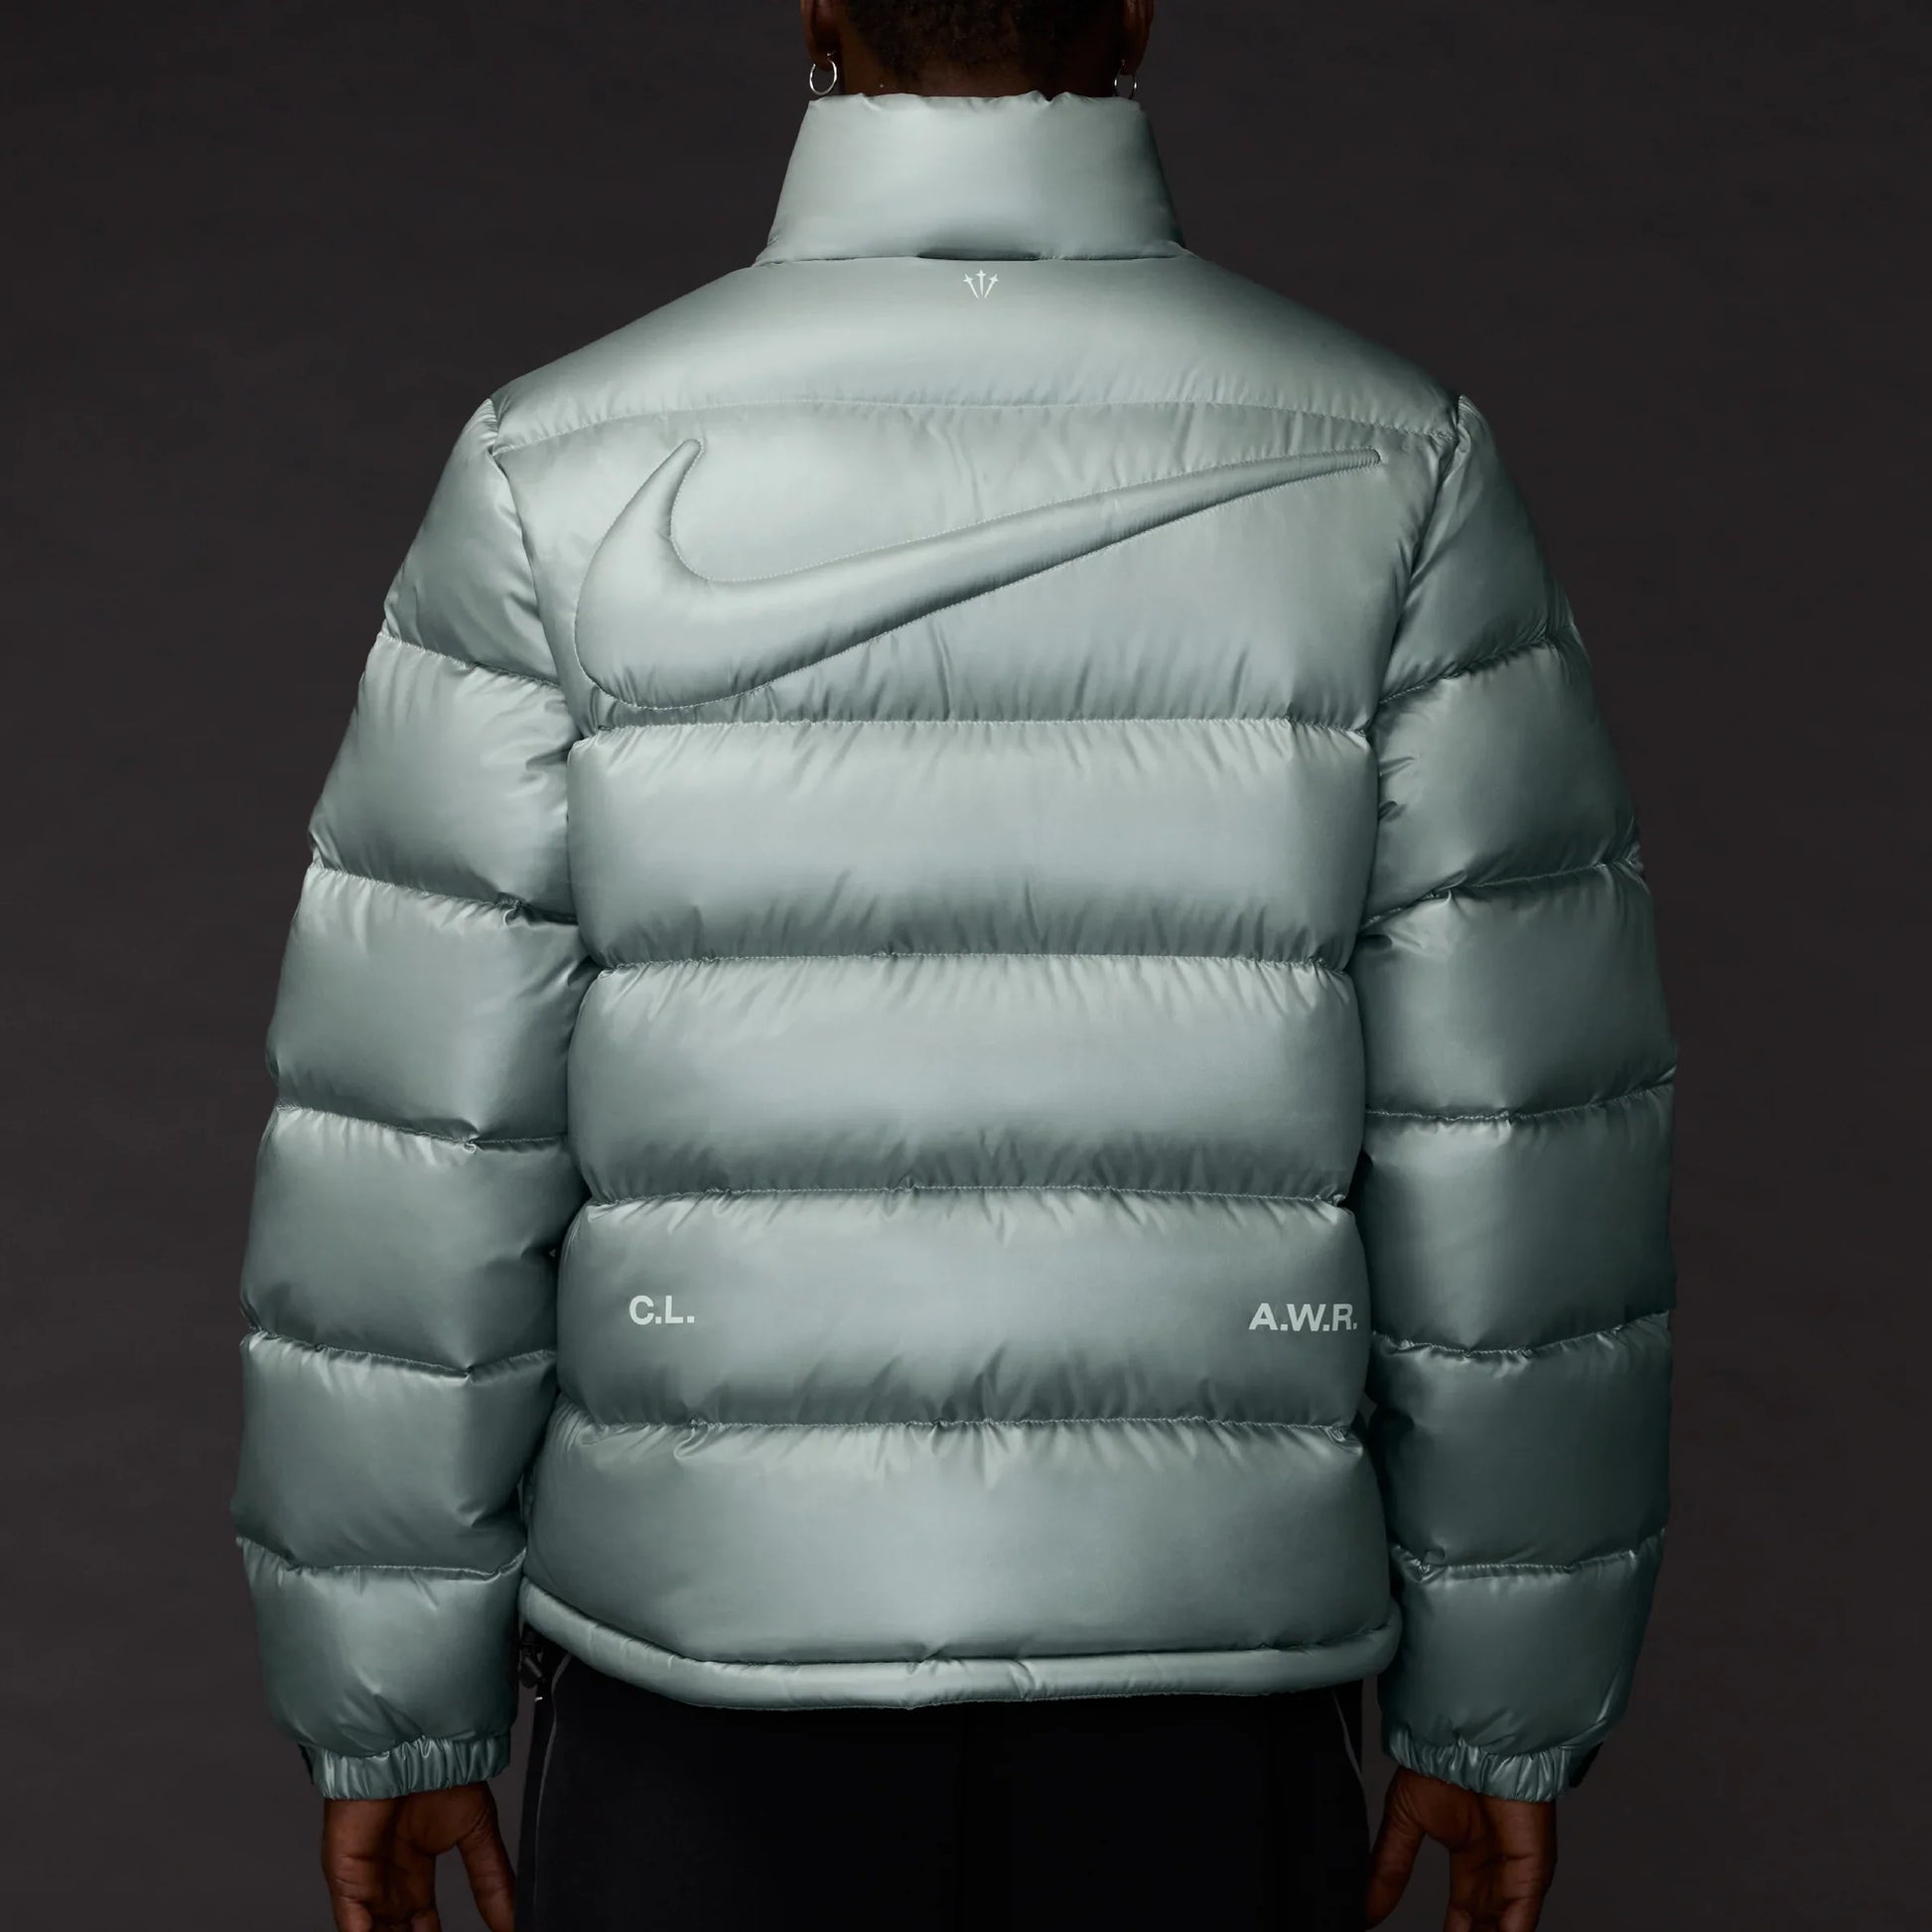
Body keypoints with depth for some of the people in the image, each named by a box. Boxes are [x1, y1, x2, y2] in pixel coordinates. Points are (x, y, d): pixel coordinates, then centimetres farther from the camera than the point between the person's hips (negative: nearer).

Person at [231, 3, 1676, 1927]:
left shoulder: (564, 478, -9)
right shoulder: (1386, 473, -7)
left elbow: (406, 1162, -8)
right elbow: (1522, 1150, -5)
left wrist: (387, 1710, 4)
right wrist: (1506, 1710, 6)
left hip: (707, 1696, 0)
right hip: (1197, 1696, 1)